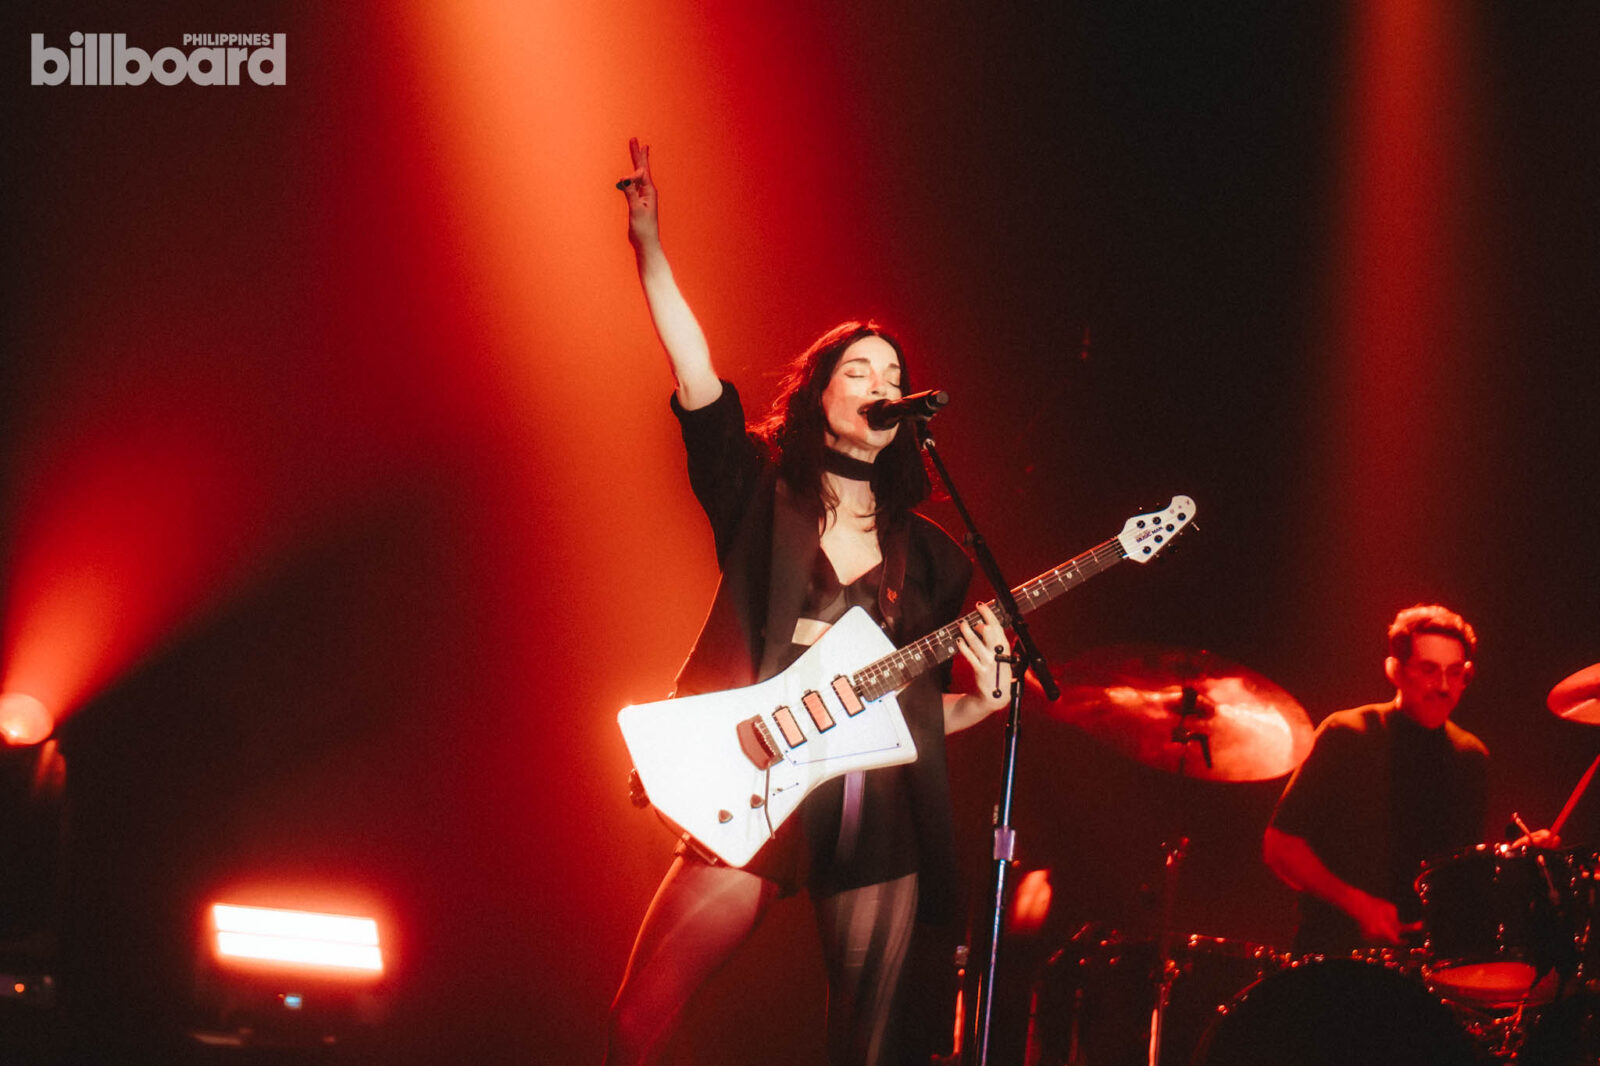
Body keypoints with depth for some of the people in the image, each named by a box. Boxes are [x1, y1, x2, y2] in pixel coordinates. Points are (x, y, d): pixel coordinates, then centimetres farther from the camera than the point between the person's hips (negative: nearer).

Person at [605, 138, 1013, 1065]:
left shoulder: (927, 554, 13)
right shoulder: (762, 492, 7)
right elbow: (696, 373, -6)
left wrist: (984, 697, -4)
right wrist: (648, 243, -14)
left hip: (879, 812, 3)